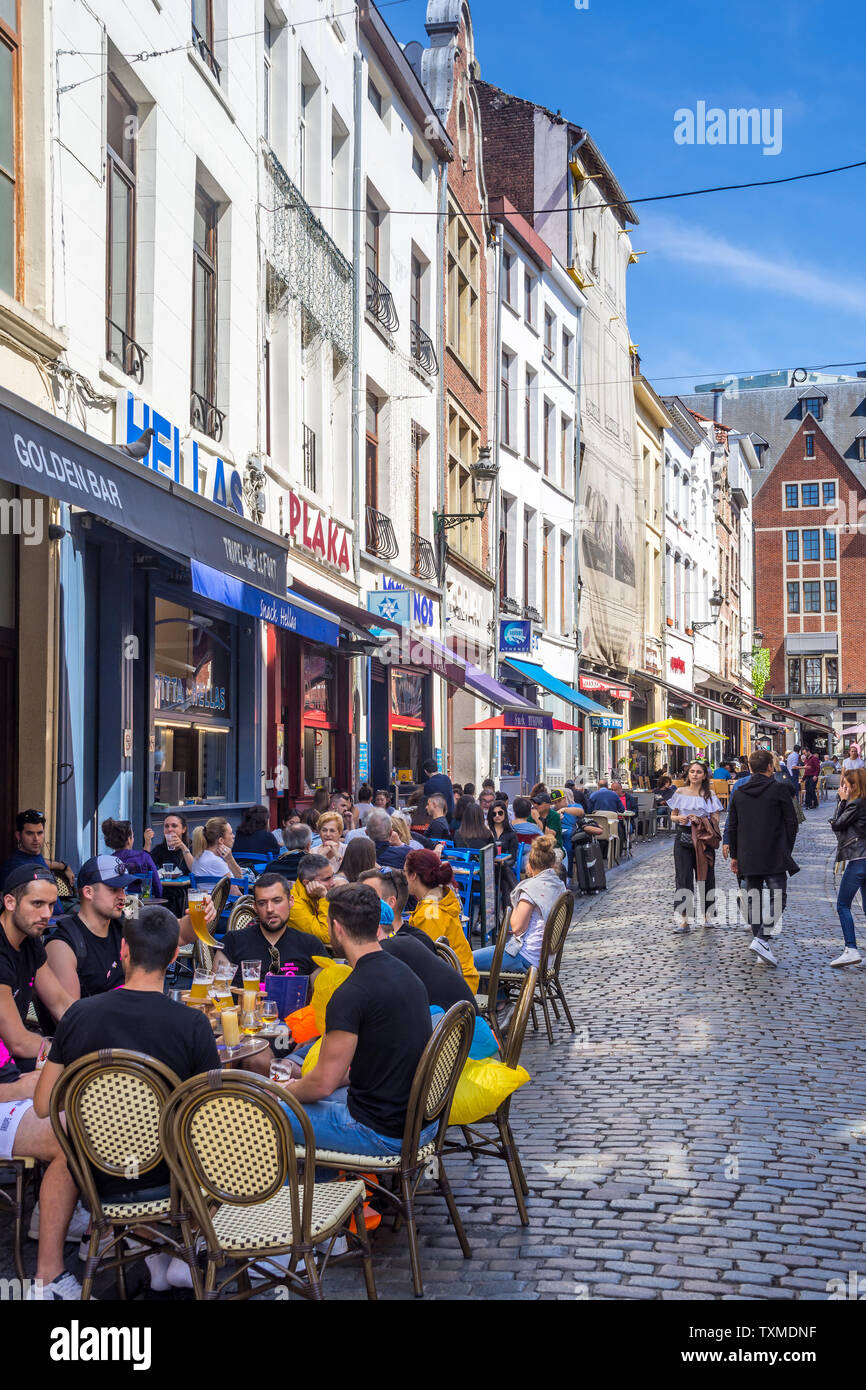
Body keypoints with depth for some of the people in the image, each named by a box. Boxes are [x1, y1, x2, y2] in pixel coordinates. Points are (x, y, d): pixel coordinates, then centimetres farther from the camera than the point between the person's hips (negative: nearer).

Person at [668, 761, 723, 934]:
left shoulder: (710, 794, 4)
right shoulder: (680, 792, 7)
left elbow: (715, 820, 2)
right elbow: (673, 816, 13)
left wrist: (700, 819, -16)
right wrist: (680, 818, -10)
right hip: (683, 838, 0)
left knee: (705, 876, 5)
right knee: (684, 878, -6)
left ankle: (707, 915, 19)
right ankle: (682, 919, -8)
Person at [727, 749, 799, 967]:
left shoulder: (738, 793, 9)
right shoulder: (779, 790, -5)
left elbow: (732, 826, 12)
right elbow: (791, 822, -4)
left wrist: (734, 855, 19)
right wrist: (787, 850, 8)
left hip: (748, 858, 5)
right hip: (774, 857, -5)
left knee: (753, 897, 12)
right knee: (777, 896, -2)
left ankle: (759, 939, 11)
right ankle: (761, 940, -18)